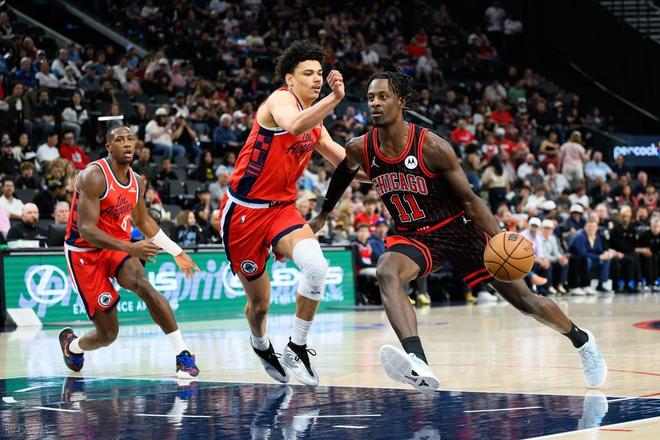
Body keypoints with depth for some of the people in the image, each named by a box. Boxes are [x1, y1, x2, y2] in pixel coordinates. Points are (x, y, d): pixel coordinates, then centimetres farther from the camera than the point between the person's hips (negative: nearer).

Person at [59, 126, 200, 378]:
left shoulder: (138, 182, 2)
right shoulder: (94, 177, -20)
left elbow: (143, 222, 20)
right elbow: (86, 229, -26)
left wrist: (177, 252, 17)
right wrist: (129, 248, -36)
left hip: (118, 246, 4)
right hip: (85, 252, -4)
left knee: (142, 284, -31)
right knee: (108, 334, -3)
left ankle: (183, 355, -31)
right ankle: (71, 344, 33)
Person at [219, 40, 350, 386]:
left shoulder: (316, 121, 10)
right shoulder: (280, 100, -14)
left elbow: (345, 161, 21)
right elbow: (294, 126, -40)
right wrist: (335, 99, -50)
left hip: (282, 208, 6)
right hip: (243, 210, -6)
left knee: (316, 266, -25)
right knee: (259, 302, 6)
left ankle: (297, 348, -11)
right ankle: (261, 345, 41)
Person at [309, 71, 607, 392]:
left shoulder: (432, 147, -22)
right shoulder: (360, 149, -10)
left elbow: (469, 200, -15)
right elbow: (343, 173, 15)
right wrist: (324, 214, 28)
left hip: (458, 230, -3)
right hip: (414, 236, 3)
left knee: (523, 299, 3)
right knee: (386, 273, -32)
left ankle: (582, 341, 32)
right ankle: (419, 367, -48)